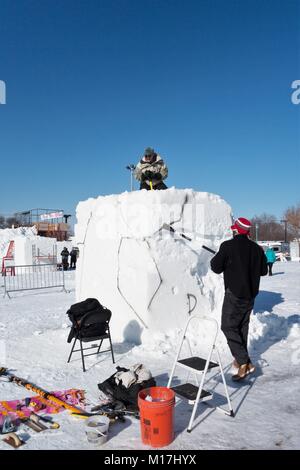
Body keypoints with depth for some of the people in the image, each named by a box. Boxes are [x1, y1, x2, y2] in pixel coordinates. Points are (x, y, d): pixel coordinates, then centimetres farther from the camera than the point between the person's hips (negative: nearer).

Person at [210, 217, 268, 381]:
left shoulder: (228, 246, -14)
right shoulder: (257, 248, 3)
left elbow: (216, 267, -11)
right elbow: (263, 270, 12)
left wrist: (214, 260, 9)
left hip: (234, 294, -6)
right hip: (250, 294, 6)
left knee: (228, 327, -1)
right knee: (243, 326, 19)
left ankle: (244, 363, -11)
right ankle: (241, 359, 29)